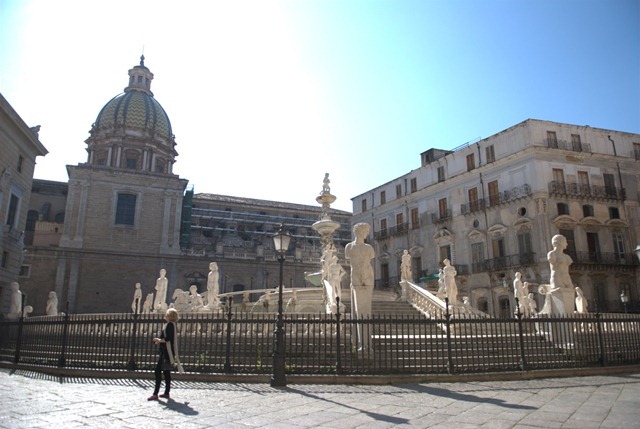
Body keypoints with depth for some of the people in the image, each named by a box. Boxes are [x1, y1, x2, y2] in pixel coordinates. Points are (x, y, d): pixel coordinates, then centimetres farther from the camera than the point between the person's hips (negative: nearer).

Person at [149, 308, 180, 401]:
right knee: (166, 372, 13)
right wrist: (160, 341, 15)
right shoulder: (172, 325, 17)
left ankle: (155, 394, -11)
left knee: (158, 372, -10)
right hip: (168, 352, 10)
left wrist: (159, 340, -6)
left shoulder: (170, 325, -13)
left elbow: (167, 339, -21)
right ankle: (166, 392, 18)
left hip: (166, 352, -10)